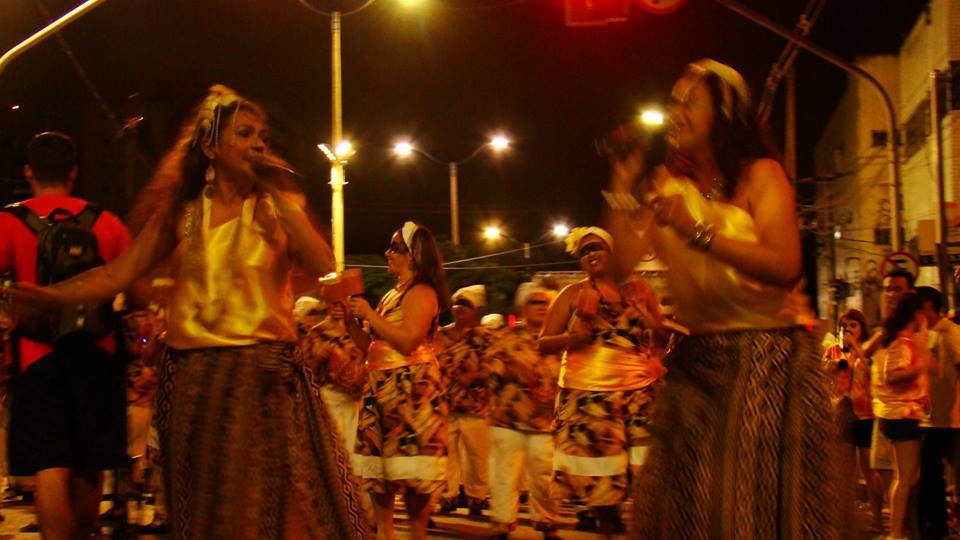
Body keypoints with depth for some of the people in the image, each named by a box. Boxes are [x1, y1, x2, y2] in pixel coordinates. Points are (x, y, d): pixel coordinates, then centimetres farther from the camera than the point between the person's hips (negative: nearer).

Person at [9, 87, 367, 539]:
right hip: (192, 379, 1)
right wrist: (41, 294, -15)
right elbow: (117, 274, -1)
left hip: (266, 379, -1)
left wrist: (279, 198, -9)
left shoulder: (278, 207, 6)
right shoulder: (181, 211, 8)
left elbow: (323, 267, -11)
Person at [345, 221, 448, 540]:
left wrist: (369, 314, -14)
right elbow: (370, 346, 19)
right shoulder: (392, 295, 19)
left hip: (411, 389, -9)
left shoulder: (421, 292, -8)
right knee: (378, 472, 8)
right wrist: (350, 318, 6)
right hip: (380, 388, 9)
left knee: (413, 477, -9)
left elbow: (408, 341, -22)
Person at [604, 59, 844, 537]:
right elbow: (624, 263, -1)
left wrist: (699, 232, -27)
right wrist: (623, 187, -4)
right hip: (696, 360, 5)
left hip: (767, 359, -5)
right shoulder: (667, 184, 9)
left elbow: (786, 267, -21)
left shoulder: (760, 175, -6)